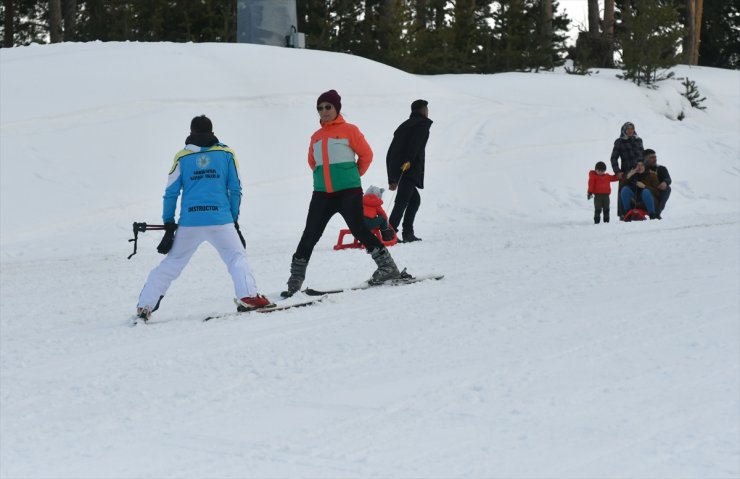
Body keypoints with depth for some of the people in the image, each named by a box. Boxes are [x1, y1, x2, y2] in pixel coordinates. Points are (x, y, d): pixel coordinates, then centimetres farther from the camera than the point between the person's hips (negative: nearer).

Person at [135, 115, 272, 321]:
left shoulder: (182, 157, 7)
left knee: (171, 264, 11)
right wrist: (234, 219, 14)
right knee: (237, 257, 12)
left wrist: (169, 225, 11)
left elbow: (171, 193, 6)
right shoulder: (226, 153, 7)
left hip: (189, 222, 1)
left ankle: (144, 306, 9)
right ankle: (247, 296, -9)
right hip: (220, 220, -1)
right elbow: (235, 189, 7)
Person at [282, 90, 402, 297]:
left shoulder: (349, 130, -2)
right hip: (322, 194, 5)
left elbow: (366, 155, 2)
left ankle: (387, 266, 5)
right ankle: (295, 279, 7)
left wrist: (355, 175, 10)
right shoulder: (316, 137, 12)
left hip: (348, 192, -4)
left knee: (358, 229, -8)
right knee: (309, 235, 2)